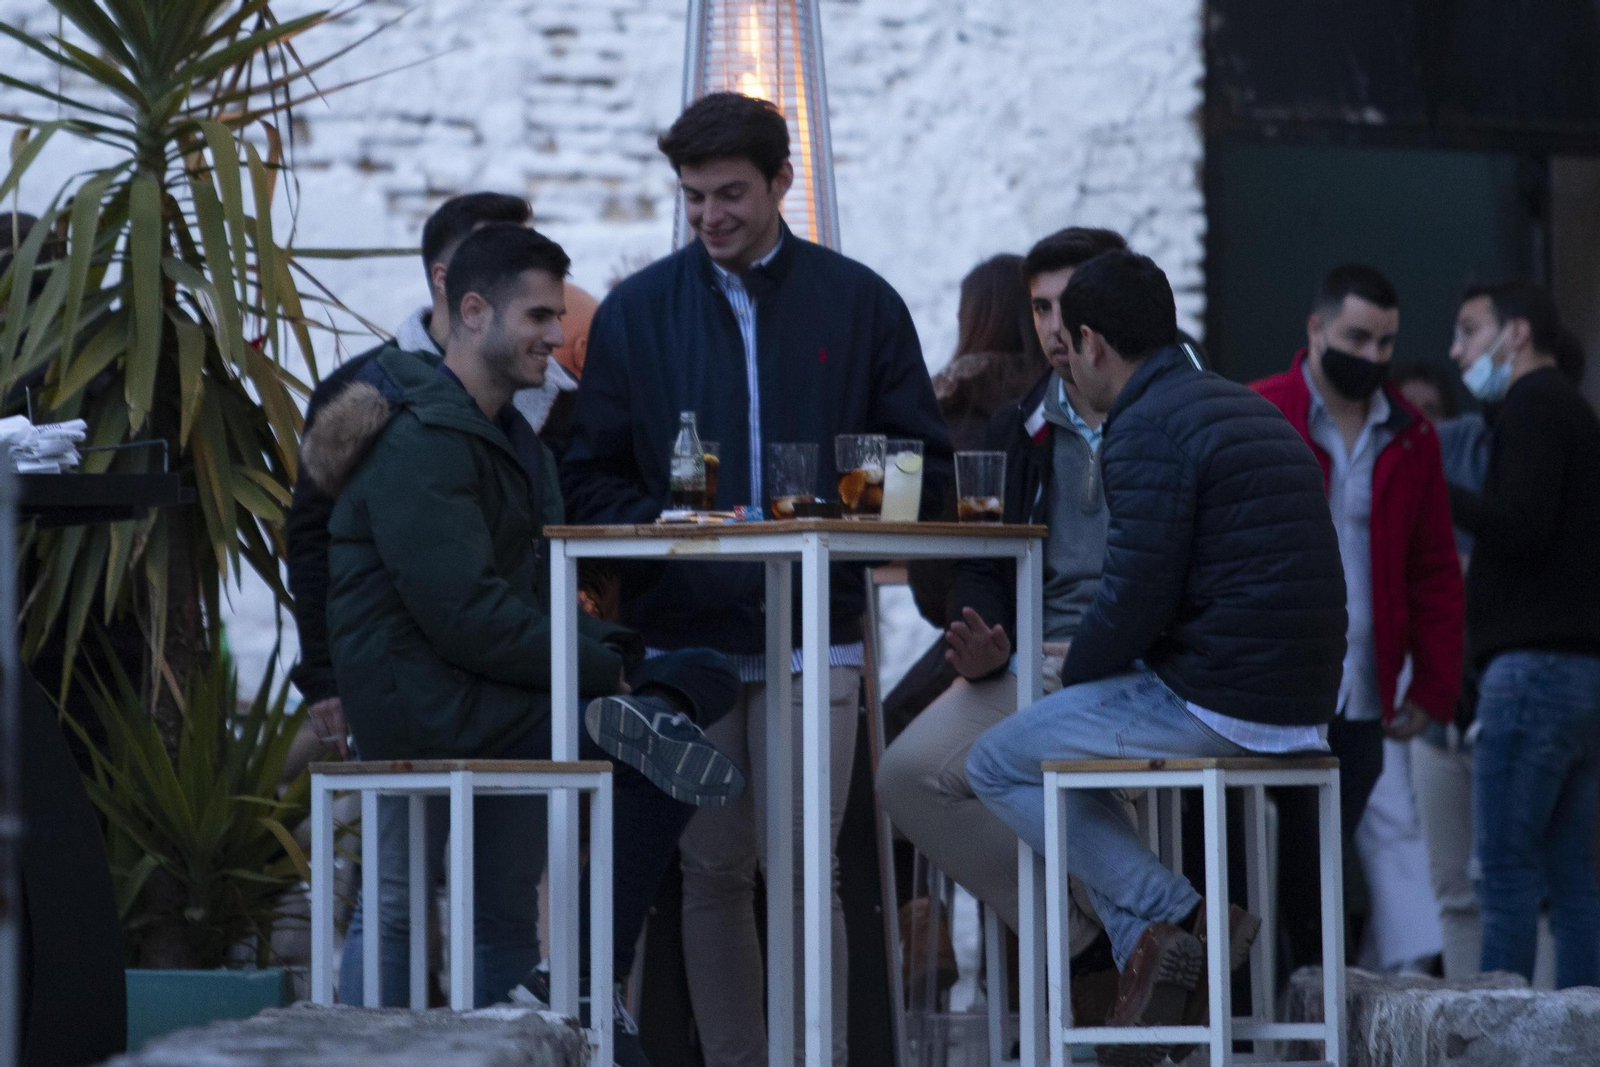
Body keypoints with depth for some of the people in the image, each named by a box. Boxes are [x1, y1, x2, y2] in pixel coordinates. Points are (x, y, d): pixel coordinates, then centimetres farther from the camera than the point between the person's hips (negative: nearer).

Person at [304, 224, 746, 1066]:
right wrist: (602, 667, -17)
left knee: (702, 674, 1)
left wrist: (603, 650, -1)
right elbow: (463, 612, -22)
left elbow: (533, 594, 19)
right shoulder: (420, 443, -14)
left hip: (476, 690, 10)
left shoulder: (499, 435, 20)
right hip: (426, 704, -10)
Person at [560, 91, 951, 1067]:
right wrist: (656, 529, -10)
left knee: (801, 867, -8)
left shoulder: (859, 303, 7)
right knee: (713, 873, 4)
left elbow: (924, 464, 8)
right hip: (683, 634, 2)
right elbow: (591, 475, 10)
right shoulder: (638, 311, 10)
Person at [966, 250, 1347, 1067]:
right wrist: (1088, 664, 21)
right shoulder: (1245, 409, 18)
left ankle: (1174, 919, -5)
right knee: (1059, 748, 28)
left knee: (997, 765, 5)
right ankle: (1148, 953, 16)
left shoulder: (1146, 428, -12)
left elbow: (1137, 594, -17)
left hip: (1218, 699, -10)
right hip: (1298, 696, 10)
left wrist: (1074, 676, 2)